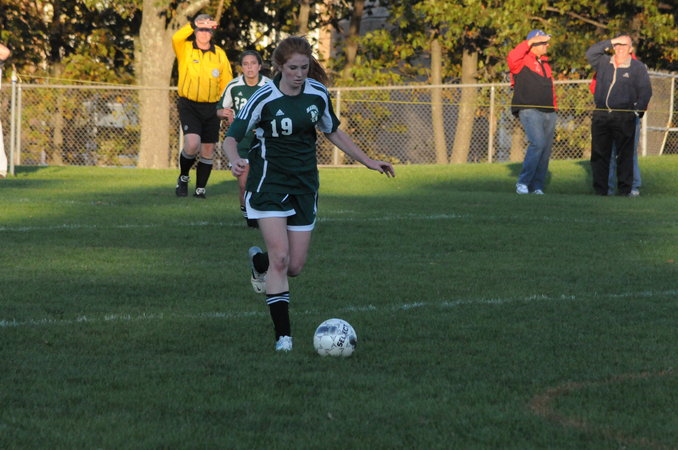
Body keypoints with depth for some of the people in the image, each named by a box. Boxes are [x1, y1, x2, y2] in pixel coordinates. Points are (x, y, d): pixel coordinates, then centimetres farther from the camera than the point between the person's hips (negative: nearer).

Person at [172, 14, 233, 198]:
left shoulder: (219, 54, 9)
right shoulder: (185, 49, 0)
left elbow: (227, 83, 13)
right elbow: (176, 38, -24)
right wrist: (195, 24, -35)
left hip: (211, 108, 3)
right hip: (189, 105, -3)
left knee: (208, 150, 5)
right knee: (192, 144, -20)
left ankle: (200, 189, 17)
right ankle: (183, 178, 6)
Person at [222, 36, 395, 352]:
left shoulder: (318, 93, 0)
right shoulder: (264, 98, -14)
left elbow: (333, 132, 16)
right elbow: (232, 137, -12)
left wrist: (369, 162, 16)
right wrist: (235, 160, -34)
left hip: (304, 184, 5)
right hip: (269, 182, -5)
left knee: (295, 266, 3)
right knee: (280, 257, -17)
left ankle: (259, 261, 39)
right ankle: (283, 335, -10)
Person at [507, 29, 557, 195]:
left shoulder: (545, 64, 23)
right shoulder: (523, 61, -2)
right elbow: (512, 58, -25)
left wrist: (554, 107, 17)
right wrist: (530, 42, -19)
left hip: (548, 113, 8)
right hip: (530, 111, -8)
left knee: (545, 150, 4)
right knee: (537, 143, -23)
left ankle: (537, 186, 8)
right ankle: (523, 182, -18)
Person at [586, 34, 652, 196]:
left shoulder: (638, 67, 7)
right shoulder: (603, 63, 14)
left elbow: (645, 90, 6)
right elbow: (590, 53, 0)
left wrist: (638, 110, -3)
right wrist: (610, 42, -1)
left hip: (624, 117, -2)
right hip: (601, 114, 2)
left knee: (625, 154, -3)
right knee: (599, 154, 1)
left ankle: (625, 189, 0)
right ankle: (600, 189, 6)